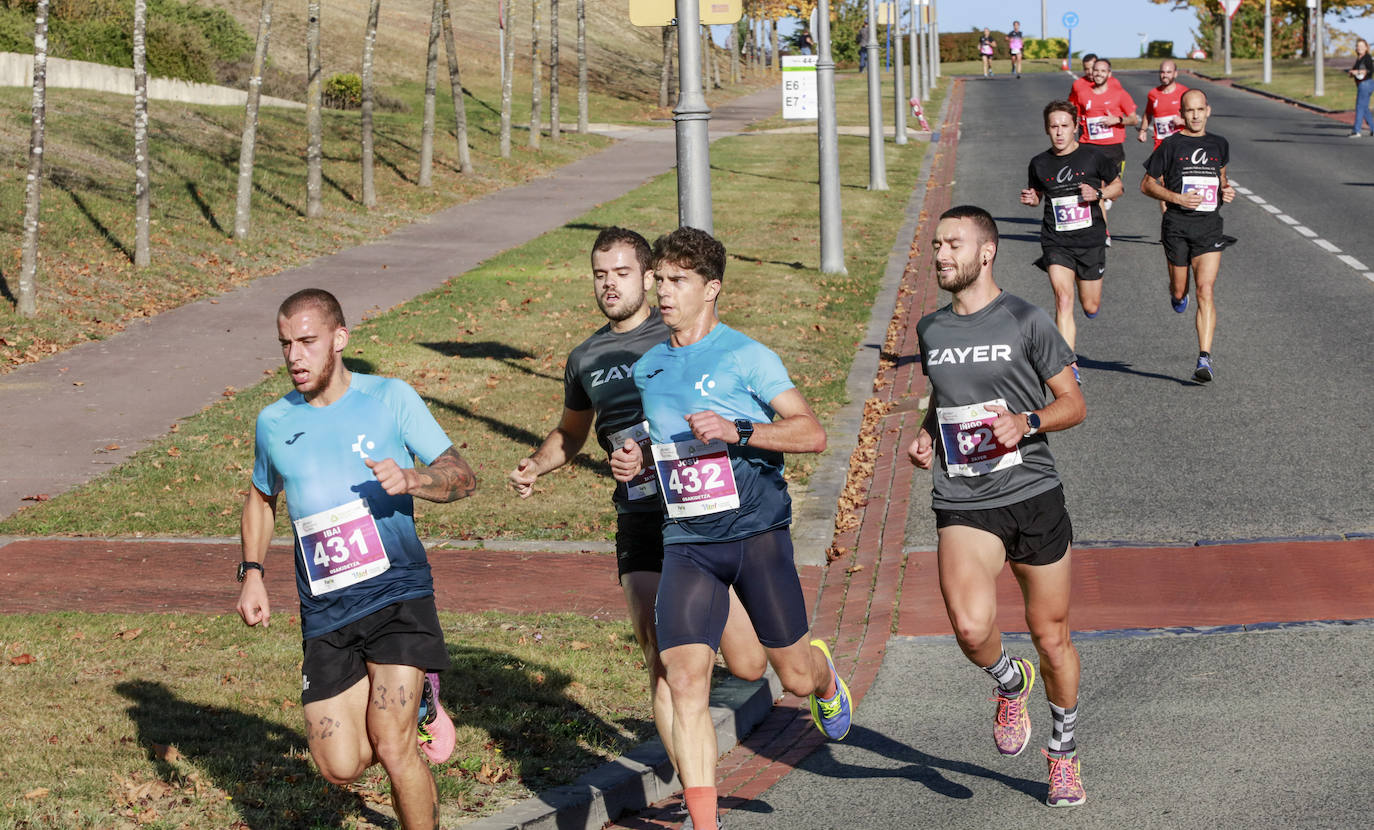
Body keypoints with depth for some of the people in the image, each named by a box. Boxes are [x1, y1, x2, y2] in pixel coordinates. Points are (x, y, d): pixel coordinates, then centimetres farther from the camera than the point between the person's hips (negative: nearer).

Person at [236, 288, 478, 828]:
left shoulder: (390, 399, -1)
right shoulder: (274, 423, 8)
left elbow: (463, 477, -1)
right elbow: (261, 498, 26)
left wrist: (409, 479, -21)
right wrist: (252, 573, 13)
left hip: (396, 595, -4)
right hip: (324, 612, 4)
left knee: (392, 750, -17)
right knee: (340, 768, 0)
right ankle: (415, 700, 29)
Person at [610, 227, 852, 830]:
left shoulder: (747, 357, -6)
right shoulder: (646, 369, 12)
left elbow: (812, 432, -12)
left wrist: (737, 431, -24)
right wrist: (632, 463, 5)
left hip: (756, 531, -3)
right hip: (686, 543, 4)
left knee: (795, 678, 7)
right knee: (685, 680, -12)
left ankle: (824, 676, 47)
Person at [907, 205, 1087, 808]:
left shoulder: (1026, 322, -2)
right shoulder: (930, 330, 11)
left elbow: (1073, 404, 2)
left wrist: (1027, 422, -17)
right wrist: (925, 436, 7)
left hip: (1034, 495, -2)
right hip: (962, 504, 2)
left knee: (1051, 637, 8)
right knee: (970, 625, -23)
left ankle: (1063, 756, 30)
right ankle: (1011, 684, 11)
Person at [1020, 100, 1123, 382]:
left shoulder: (1092, 158, -4)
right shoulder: (1039, 164, 0)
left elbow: (1118, 186, 8)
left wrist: (1098, 194, -11)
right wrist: (1030, 199, -4)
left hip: (1091, 241, 1)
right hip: (1056, 242, -1)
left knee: (1091, 307, 9)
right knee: (1063, 299, -18)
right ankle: (1070, 365, -17)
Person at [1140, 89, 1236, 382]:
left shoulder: (1219, 145, 10)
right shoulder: (1171, 145, -2)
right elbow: (1147, 185, 2)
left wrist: (1226, 189, 8)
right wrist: (1178, 198, -12)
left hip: (1209, 226, 1)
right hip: (1177, 225, -1)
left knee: (1206, 290, -13)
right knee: (1180, 292, 9)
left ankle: (1205, 358, -15)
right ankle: (1177, 292, 49)